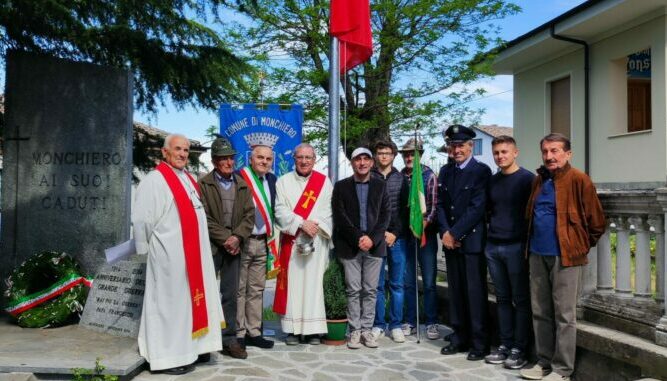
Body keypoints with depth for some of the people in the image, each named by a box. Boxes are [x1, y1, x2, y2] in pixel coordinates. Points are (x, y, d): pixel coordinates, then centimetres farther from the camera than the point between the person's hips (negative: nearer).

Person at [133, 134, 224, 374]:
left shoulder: (189, 180, 14)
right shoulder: (153, 181, -11)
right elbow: (141, 220, -12)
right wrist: (149, 250, -5)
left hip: (194, 254, 8)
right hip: (170, 256, -8)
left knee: (192, 300, 13)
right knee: (171, 303, -1)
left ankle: (191, 346, 25)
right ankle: (169, 356, 8)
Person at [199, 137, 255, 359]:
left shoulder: (242, 185, 13)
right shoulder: (204, 184, 0)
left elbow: (249, 215, 6)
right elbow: (204, 217, -7)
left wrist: (237, 237, -9)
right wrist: (225, 239, -11)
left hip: (234, 247, 4)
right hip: (210, 247, -3)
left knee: (230, 295, 6)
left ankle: (228, 340, 13)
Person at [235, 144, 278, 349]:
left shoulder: (272, 179, 11)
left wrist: (270, 234, 9)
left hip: (262, 242, 6)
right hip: (242, 242, -6)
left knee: (257, 290, 11)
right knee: (239, 290, 2)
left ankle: (254, 332, 20)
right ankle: (238, 333, 11)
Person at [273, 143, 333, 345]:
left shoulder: (324, 182, 8)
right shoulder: (283, 182, 7)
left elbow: (328, 210, 1)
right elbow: (280, 210, -3)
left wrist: (315, 225, -15)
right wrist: (302, 224, -15)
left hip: (317, 241, 0)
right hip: (291, 240, 0)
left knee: (314, 283, 0)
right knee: (292, 284, 0)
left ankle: (313, 329, 6)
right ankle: (292, 328, 7)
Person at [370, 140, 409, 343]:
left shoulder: (401, 178, 7)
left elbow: (406, 209, 5)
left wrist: (395, 233, -5)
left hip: (397, 238, 1)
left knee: (397, 284, 5)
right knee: (377, 284, 3)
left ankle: (396, 325, 14)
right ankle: (379, 324, 14)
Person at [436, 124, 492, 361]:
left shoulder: (482, 171, -5)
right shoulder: (445, 171, 13)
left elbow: (477, 208, -13)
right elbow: (440, 204, 10)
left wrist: (456, 234, -13)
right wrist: (445, 232, -4)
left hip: (472, 240, -5)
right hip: (450, 240, 5)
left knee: (475, 292, -1)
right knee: (456, 291, 10)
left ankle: (479, 343, 9)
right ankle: (459, 338, 20)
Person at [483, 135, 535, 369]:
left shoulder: (527, 179, -4)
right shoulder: (492, 181, 12)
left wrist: (527, 242, -10)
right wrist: (492, 226, 7)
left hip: (517, 246, -5)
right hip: (493, 246, 5)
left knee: (521, 299, 2)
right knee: (502, 298, 9)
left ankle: (519, 349, 8)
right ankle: (505, 344, 17)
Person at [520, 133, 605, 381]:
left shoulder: (578, 180, -9)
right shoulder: (539, 180, 12)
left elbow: (596, 222, -6)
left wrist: (580, 247, 2)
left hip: (564, 256, -7)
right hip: (538, 255, 7)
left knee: (564, 315, 2)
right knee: (540, 312, 13)